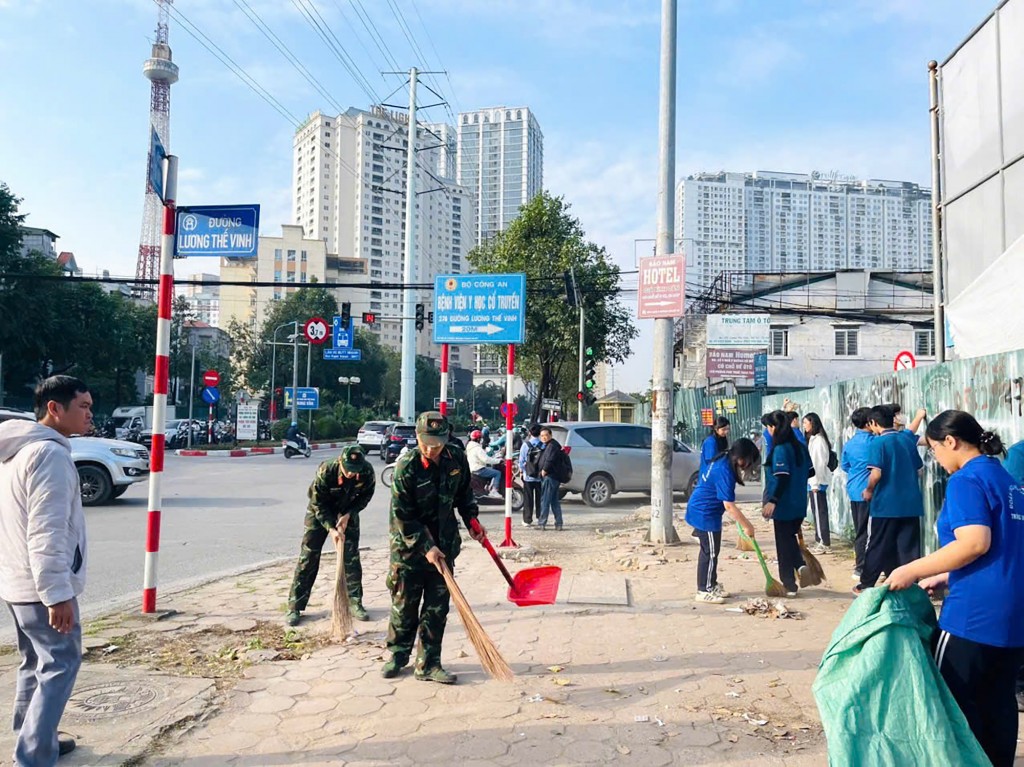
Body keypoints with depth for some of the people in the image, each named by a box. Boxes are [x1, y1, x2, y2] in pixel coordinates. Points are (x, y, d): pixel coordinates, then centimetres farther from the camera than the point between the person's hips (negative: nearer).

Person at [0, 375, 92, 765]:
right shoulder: (50, 454, -20)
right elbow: (47, 534, -25)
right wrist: (58, 593, -24)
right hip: (40, 585, -10)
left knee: (35, 663, 19)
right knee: (60, 665, -3)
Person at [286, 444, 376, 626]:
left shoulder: (367, 472, -28)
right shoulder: (326, 470, -35)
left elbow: (365, 496, -8)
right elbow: (317, 502, -23)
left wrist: (348, 515, -19)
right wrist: (330, 528, -28)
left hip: (348, 512, 2)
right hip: (320, 510, -2)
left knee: (351, 557, 2)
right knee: (308, 557, -3)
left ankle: (355, 602, 14)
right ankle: (295, 606, 3)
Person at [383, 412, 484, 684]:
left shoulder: (457, 460, -5)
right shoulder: (406, 466, -19)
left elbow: (464, 493, 15)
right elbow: (401, 515, -17)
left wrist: (472, 521, 4)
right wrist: (425, 546, -19)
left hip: (444, 545, 4)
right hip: (409, 547, -4)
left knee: (437, 608, 7)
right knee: (404, 605, 8)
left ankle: (428, 664, 18)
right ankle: (398, 656, 28)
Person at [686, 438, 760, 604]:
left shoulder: (724, 460, 3)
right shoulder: (725, 471, -28)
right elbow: (729, 505, -27)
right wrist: (747, 525, -20)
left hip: (703, 511, 10)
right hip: (705, 513, -10)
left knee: (709, 550, 17)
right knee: (710, 552, -3)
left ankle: (711, 585, 28)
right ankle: (704, 591, 5)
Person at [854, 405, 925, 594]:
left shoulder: (878, 442, -11)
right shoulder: (907, 442, 7)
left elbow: (876, 473, -19)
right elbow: (918, 469, 16)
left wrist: (869, 490, -2)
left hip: (885, 504, -4)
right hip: (910, 503, 5)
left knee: (877, 547, 6)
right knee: (908, 548, 8)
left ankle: (866, 585, 16)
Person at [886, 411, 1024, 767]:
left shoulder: (966, 479, -13)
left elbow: (975, 543, -25)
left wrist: (912, 571, -19)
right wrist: (946, 577, 20)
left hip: (976, 612, -9)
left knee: (951, 700, 4)